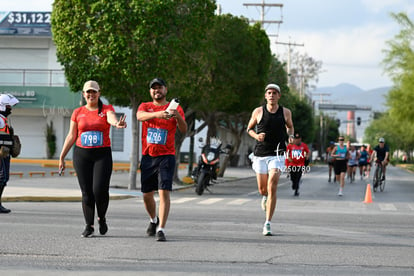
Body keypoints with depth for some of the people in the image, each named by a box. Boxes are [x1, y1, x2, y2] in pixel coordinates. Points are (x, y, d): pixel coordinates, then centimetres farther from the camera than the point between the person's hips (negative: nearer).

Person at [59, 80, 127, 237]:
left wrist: (117, 124, -45)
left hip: (102, 155, -2)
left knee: (100, 190, -13)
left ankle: (102, 218, 15)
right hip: (81, 155, 2)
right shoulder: (78, 112, 10)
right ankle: (89, 226, 12)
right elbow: (71, 136, 13)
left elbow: (111, 118, -21)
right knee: (86, 192, -1)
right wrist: (62, 157, 9)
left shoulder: (106, 109, 3)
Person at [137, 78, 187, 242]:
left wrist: (177, 116, -30)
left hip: (166, 156, -3)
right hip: (148, 156, 3)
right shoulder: (145, 106, 7)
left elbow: (184, 130, -9)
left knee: (164, 192, -15)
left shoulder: (175, 108, 3)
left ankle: (161, 229, -16)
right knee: (147, 194, 10)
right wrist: (158, 114, -37)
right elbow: (140, 116, -17)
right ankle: (153, 220, 36)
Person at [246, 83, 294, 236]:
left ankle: (267, 224, -12)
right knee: (262, 189, 8)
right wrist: (256, 136, -8)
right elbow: (249, 128, 13)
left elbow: (290, 126, 23)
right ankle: (265, 196, 49)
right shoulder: (258, 112, 1)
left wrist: (290, 136, 3)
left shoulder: (285, 112, 4)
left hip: (277, 155, -1)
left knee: (272, 188, -15)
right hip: (260, 154, 1)